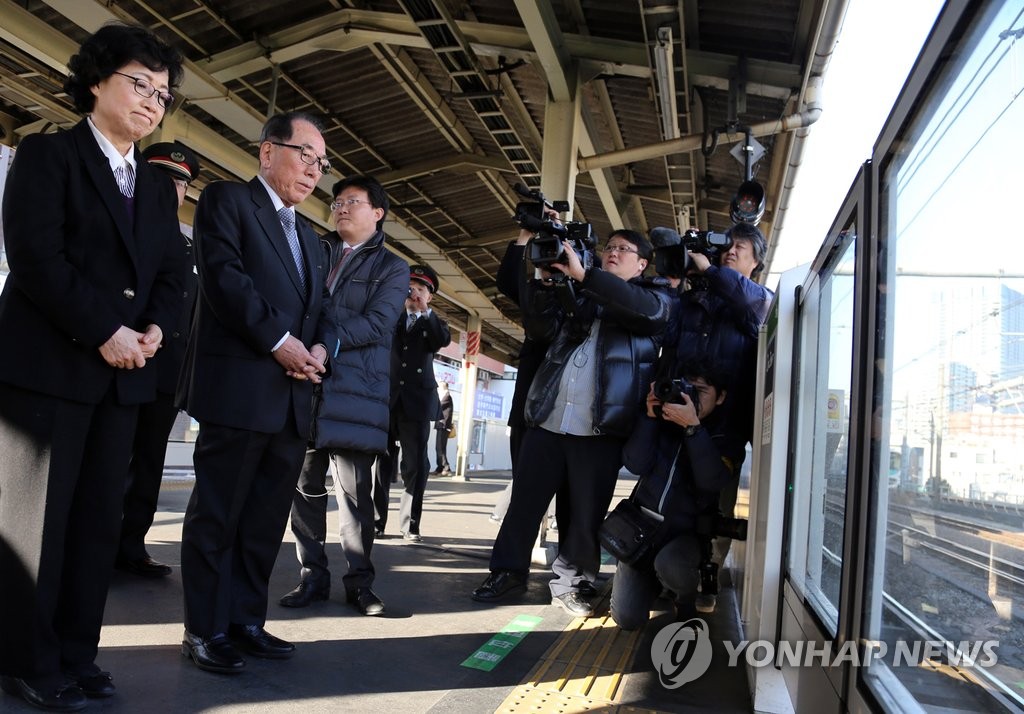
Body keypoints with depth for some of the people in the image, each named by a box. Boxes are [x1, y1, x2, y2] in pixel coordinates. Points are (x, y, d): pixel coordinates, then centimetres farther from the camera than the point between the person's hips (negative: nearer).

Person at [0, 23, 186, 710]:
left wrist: (154, 328, -6)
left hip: (124, 370, 6)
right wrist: (103, 332, -15)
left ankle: (76, 654, 16)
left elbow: (173, 272, 14)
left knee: (100, 517, 7)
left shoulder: (158, 184, 18)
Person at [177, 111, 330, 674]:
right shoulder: (226, 199, 2)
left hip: (293, 395, 7)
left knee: (267, 518, 11)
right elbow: (223, 275, -12)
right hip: (239, 387, -7)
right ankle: (205, 630, 11)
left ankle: (246, 620, 21)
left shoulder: (308, 236, 25)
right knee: (217, 513, 1)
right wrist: (278, 341, -16)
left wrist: (318, 348, -1)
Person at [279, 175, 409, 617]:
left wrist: (326, 345, -19)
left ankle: (359, 581, 9)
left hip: (354, 388, -3)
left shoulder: (392, 269, 9)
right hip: (304, 382, 3)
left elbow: (376, 323, -6)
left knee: (356, 490, -2)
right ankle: (312, 575, 16)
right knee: (306, 484, 5)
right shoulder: (316, 250, 20)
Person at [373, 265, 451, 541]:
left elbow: (444, 339, -7)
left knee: (415, 464, -1)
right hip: (387, 397, 1)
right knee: (381, 461, 1)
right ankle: (375, 520, 6)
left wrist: (424, 310, -12)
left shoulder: (431, 324, 13)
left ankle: (410, 523, 4)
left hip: (417, 399, 0)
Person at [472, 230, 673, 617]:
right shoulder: (580, 295, 20)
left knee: (585, 513, 5)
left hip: (600, 430, -3)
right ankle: (508, 570, 21)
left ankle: (569, 583, 19)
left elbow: (648, 310, -15)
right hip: (548, 421, 3)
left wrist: (583, 274, -17)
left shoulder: (655, 295, 9)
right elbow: (541, 328, 11)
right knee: (525, 500, 7)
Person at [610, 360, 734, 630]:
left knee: (669, 566, -38)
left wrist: (693, 427, -26)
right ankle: (652, 581, 30)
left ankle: (686, 603, -1)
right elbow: (635, 464, -9)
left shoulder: (725, 437, -4)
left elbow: (711, 482, -21)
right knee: (627, 618, -4)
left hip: (686, 532, -2)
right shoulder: (663, 422, 2)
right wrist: (650, 417, -16)